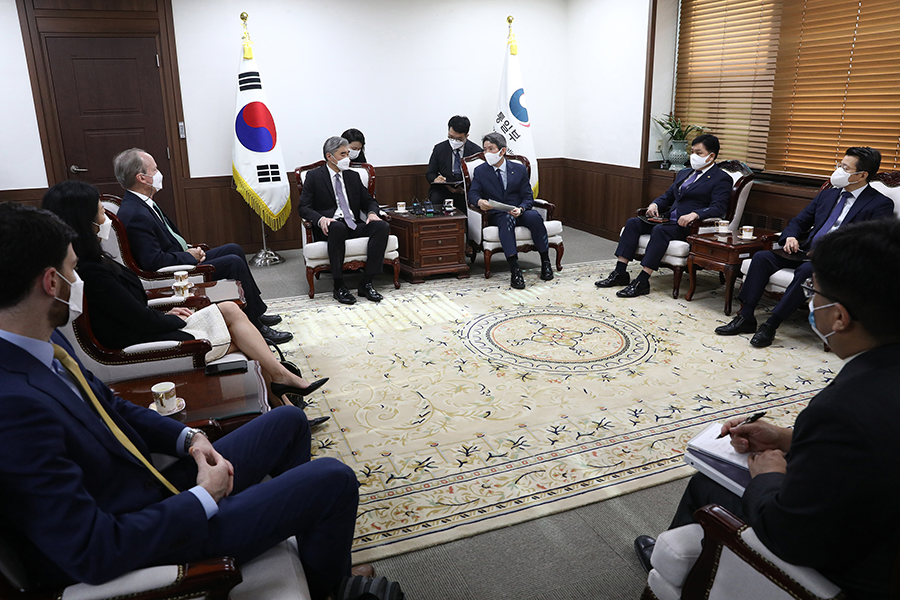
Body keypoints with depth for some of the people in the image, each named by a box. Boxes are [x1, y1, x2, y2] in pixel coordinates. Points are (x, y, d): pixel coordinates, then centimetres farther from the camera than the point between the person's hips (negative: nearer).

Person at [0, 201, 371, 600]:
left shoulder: (47, 343, -3)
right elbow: (94, 554, -30)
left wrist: (188, 437, -2)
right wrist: (205, 496, -18)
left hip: (154, 488, 9)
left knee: (289, 422, 17)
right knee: (334, 480, -8)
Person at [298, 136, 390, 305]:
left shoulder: (353, 176, 19)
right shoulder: (314, 176, 6)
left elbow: (369, 201, 20)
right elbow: (303, 207, -2)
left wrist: (372, 213, -5)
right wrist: (320, 219, -23)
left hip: (354, 226, 5)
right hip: (331, 226, -4)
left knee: (382, 226, -24)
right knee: (338, 227, -41)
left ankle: (366, 283, -24)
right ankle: (339, 286, -29)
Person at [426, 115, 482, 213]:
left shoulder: (476, 151, 2)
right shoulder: (439, 148, 7)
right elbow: (430, 173, 12)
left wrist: (464, 189, -20)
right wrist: (435, 179, -15)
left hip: (466, 192, -1)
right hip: (443, 190, 1)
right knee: (435, 199, -32)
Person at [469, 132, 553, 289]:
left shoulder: (520, 169, 9)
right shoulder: (480, 171, 9)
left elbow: (528, 197, 4)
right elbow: (473, 193, -1)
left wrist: (520, 209, -20)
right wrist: (479, 201, -27)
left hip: (518, 212, 2)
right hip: (496, 215, -1)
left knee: (534, 216, -32)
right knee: (507, 219, -37)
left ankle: (545, 261, -20)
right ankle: (514, 269, -46)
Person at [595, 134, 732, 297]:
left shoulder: (721, 179, -1)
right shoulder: (684, 173, 23)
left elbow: (719, 208, -14)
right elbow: (667, 196, 26)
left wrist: (694, 214, -31)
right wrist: (655, 205, 2)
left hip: (691, 226, -8)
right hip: (669, 219, 8)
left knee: (660, 230, -34)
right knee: (633, 222, -11)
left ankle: (642, 282, -35)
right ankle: (620, 273, -14)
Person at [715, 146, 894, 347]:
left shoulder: (881, 204, 0)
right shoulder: (827, 195, 20)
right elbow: (798, 222, 21)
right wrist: (790, 237, -3)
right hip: (806, 251, 6)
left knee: (806, 270, -37)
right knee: (762, 257, -15)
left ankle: (770, 325, -30)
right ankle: (746, 318, -16)